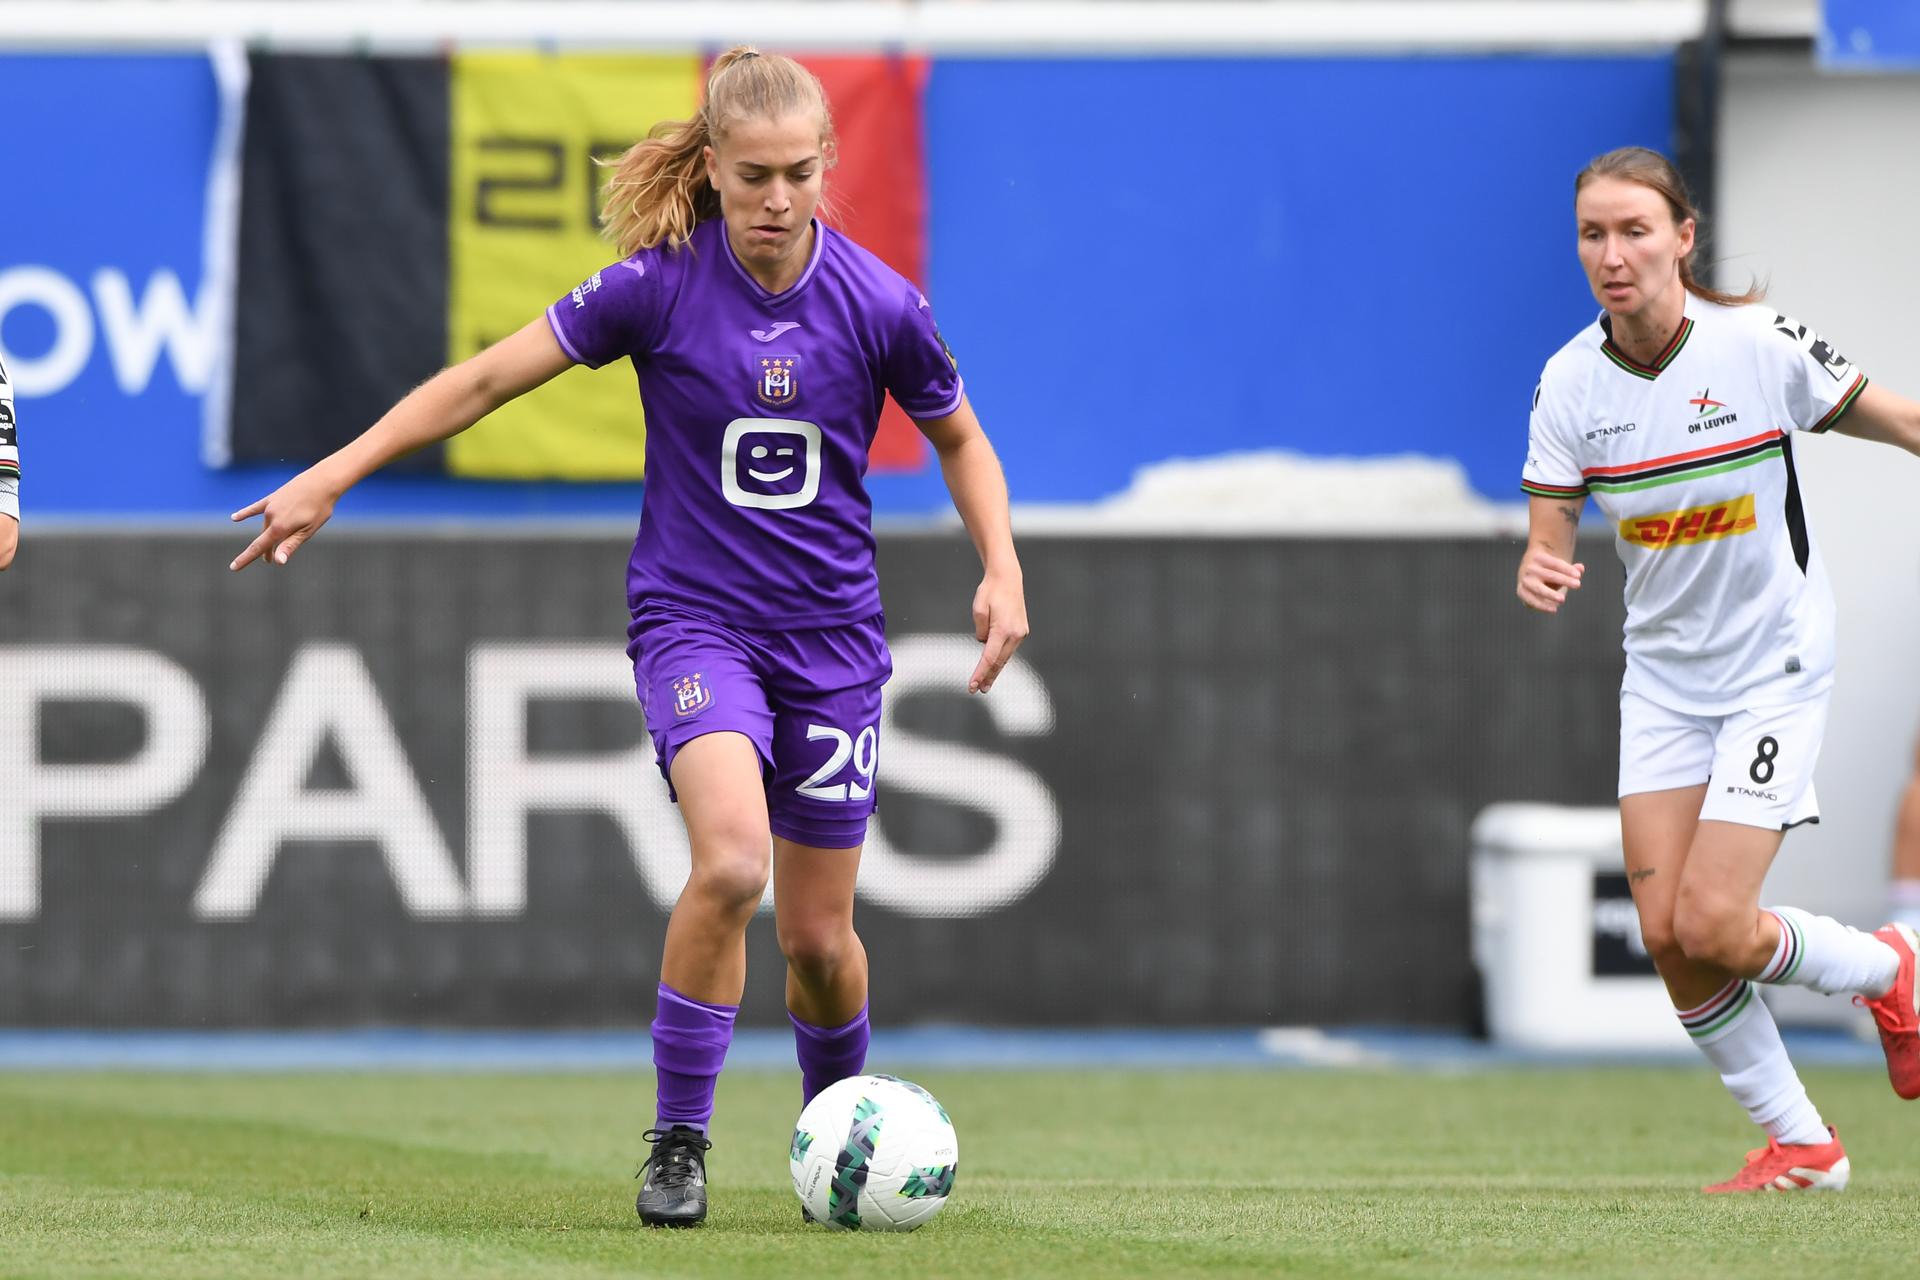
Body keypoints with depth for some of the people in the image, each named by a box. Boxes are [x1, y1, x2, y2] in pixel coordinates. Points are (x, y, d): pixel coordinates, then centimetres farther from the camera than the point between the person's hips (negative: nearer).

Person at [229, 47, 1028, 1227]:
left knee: (819, 934, 6)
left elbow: (960, 438, 11)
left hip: (833, 633, 2)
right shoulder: (658, 288, -12)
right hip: (693, 618, -2)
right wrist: (331, 478, -9)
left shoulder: (878, 304, -8)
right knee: (732, 862, -27)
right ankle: (678, 1144, -13)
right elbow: (484, 382, -6)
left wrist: (1003, 570, -2)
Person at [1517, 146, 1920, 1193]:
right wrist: (1539, 573, -28)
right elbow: (1550, 545, -7)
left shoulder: (1761, 346, -17)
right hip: (1662, 673, 4)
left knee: (1711, 927, -13)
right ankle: (1800, 1144, 14)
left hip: (1775, 667, -4)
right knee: (1666, 932, -5)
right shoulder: (1570, 383, -8)